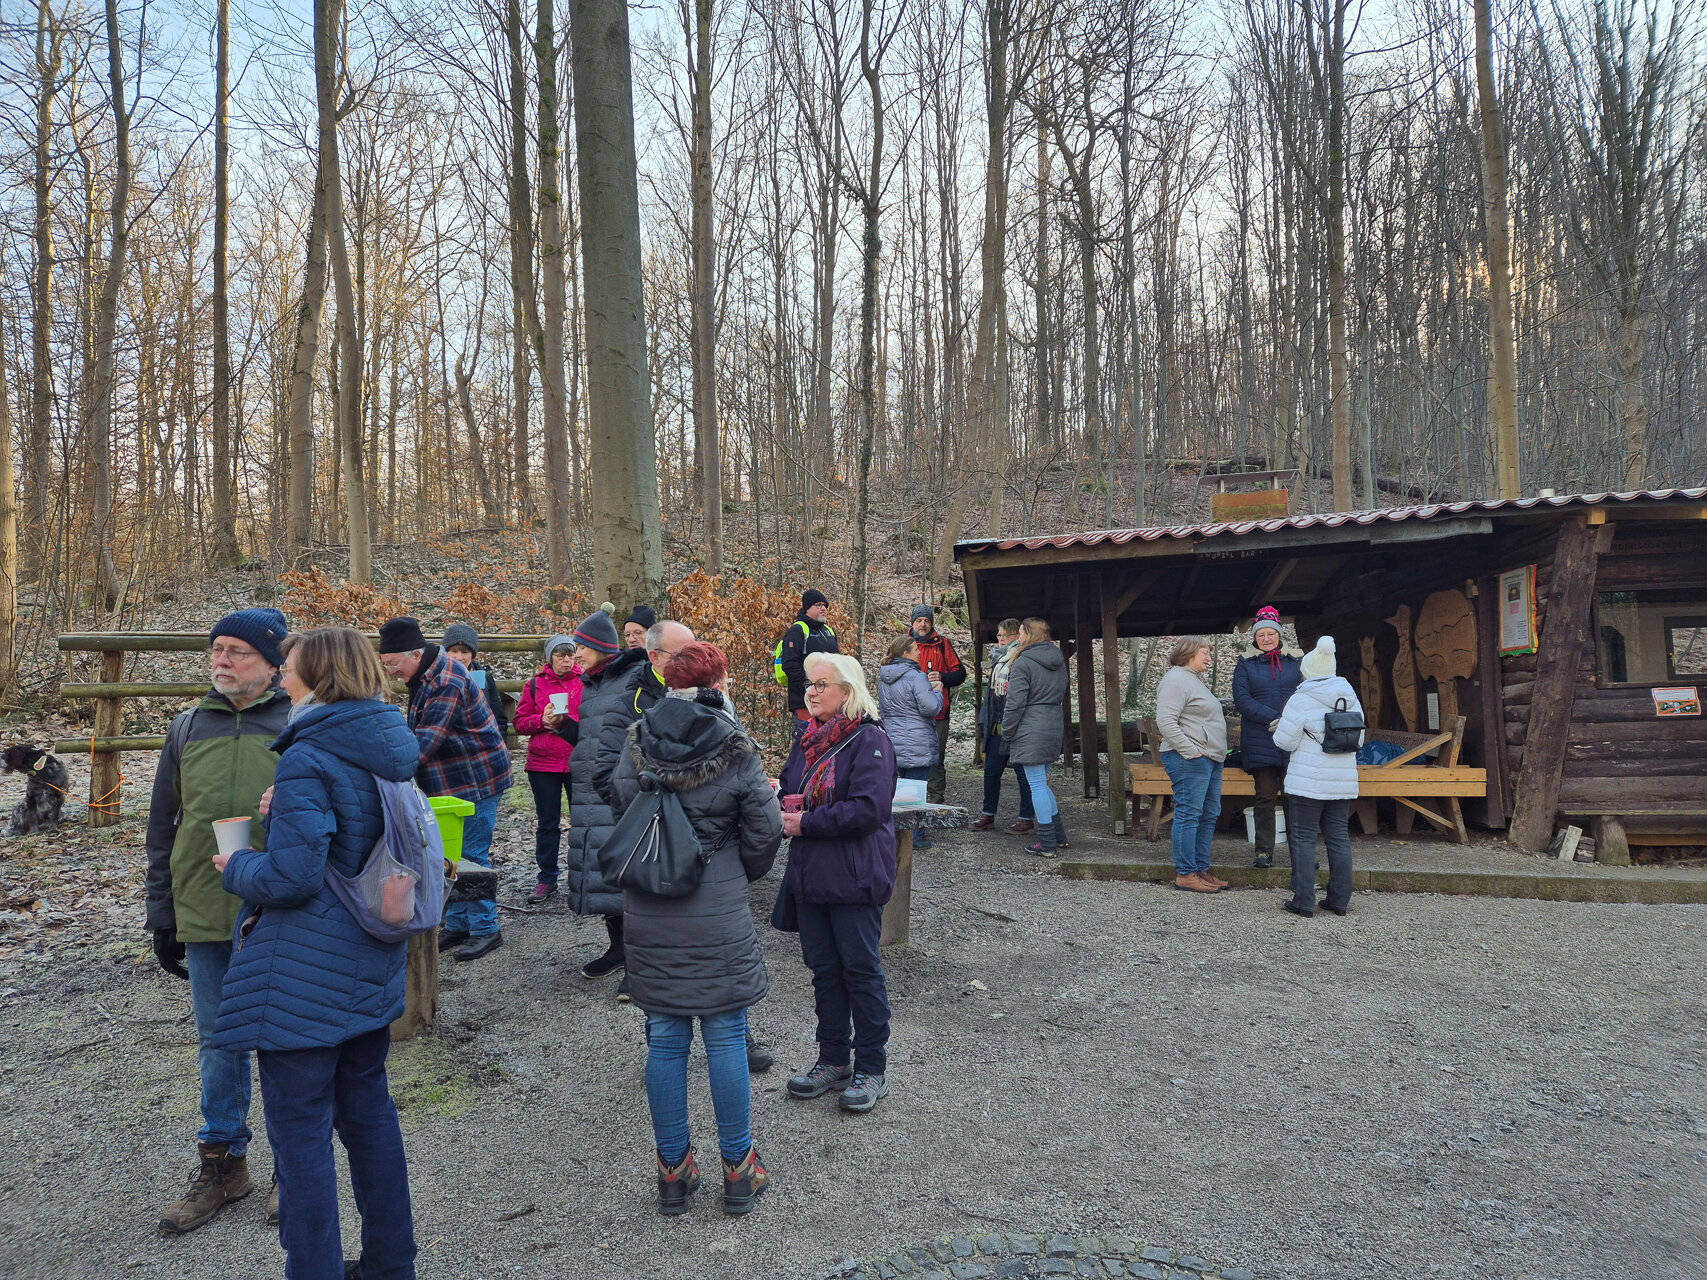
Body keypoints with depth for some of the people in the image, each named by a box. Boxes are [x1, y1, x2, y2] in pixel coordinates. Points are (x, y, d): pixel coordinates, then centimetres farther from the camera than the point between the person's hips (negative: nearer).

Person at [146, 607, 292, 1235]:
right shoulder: (187, 728, 6)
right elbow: (163, 829, 12)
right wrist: (162, 917, 10)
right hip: (204, 918, 4)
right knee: (218, 1043, 15)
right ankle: (223, 1163, 31)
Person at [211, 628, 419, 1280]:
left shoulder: (307, 760, -19)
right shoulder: (391, 749, 6)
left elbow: (291, 876, -23)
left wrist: (236, 866, -3)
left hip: (304, 974, -9)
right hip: (372, 964, 9)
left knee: (300, 1131, 5)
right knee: (368, 1109, 20)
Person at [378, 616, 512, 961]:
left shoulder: (446, 683, -24)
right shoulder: (425, 675, 9)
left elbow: (426, 742, -29)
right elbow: (421, 735, 19)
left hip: (477, 780, -10)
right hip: (451, 781, 10)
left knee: (471, 855, -4)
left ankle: (485, 929, 7)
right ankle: (457, 926, 23)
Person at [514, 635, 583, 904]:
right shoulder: (535, 685, 7)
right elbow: (520, 722, 7)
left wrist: (566, 721, -17)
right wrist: (542, 720, -11)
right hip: (543, 763, 2)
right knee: (547, 823, 10)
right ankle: (547, 879, 21)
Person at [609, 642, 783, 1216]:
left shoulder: (635, 744, 0)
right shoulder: (736, 749, -10)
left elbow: (618, 805, 8)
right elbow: (763, 833, -7)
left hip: (648, 914, 3)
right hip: (718, 917, -3)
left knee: (665, 1039, 13)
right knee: (726, 1038, 9)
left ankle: (673, 1170, 25)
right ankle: (737, 1169, 21)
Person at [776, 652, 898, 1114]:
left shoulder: (870, 741, -13)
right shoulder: (806, 739, 12)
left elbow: (867, 809, -22)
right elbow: (788, 788, 21)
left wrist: (806, 823, -18)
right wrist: (784, 806, -4)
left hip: (854, 877, -7)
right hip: (810, 874, 7)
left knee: (861, 969, 3)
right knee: (823, 968, 14)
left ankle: (871, 1069, 16)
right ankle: (833, 1061, 28)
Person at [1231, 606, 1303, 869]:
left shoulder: (1296, 661, 11)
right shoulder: (1246, 664, 7)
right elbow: (1242, 700, -3)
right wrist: (1274, 718, -14)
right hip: (1260, 740, -1)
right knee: (1265, 797, 0)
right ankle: (1264, 853, 5)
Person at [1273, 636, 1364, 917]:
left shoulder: (1301, 700, -12)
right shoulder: (1351, 699, 8)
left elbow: (1285, 741, -10)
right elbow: (1358, 740, 15)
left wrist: (1278, 730, 11)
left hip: (1308, 782, -6)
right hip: (1343, 782, 6)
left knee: (1303, 838, 0)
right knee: (1339, 837, 11)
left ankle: (1303, 900, -1)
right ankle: (1339, 899, 15)